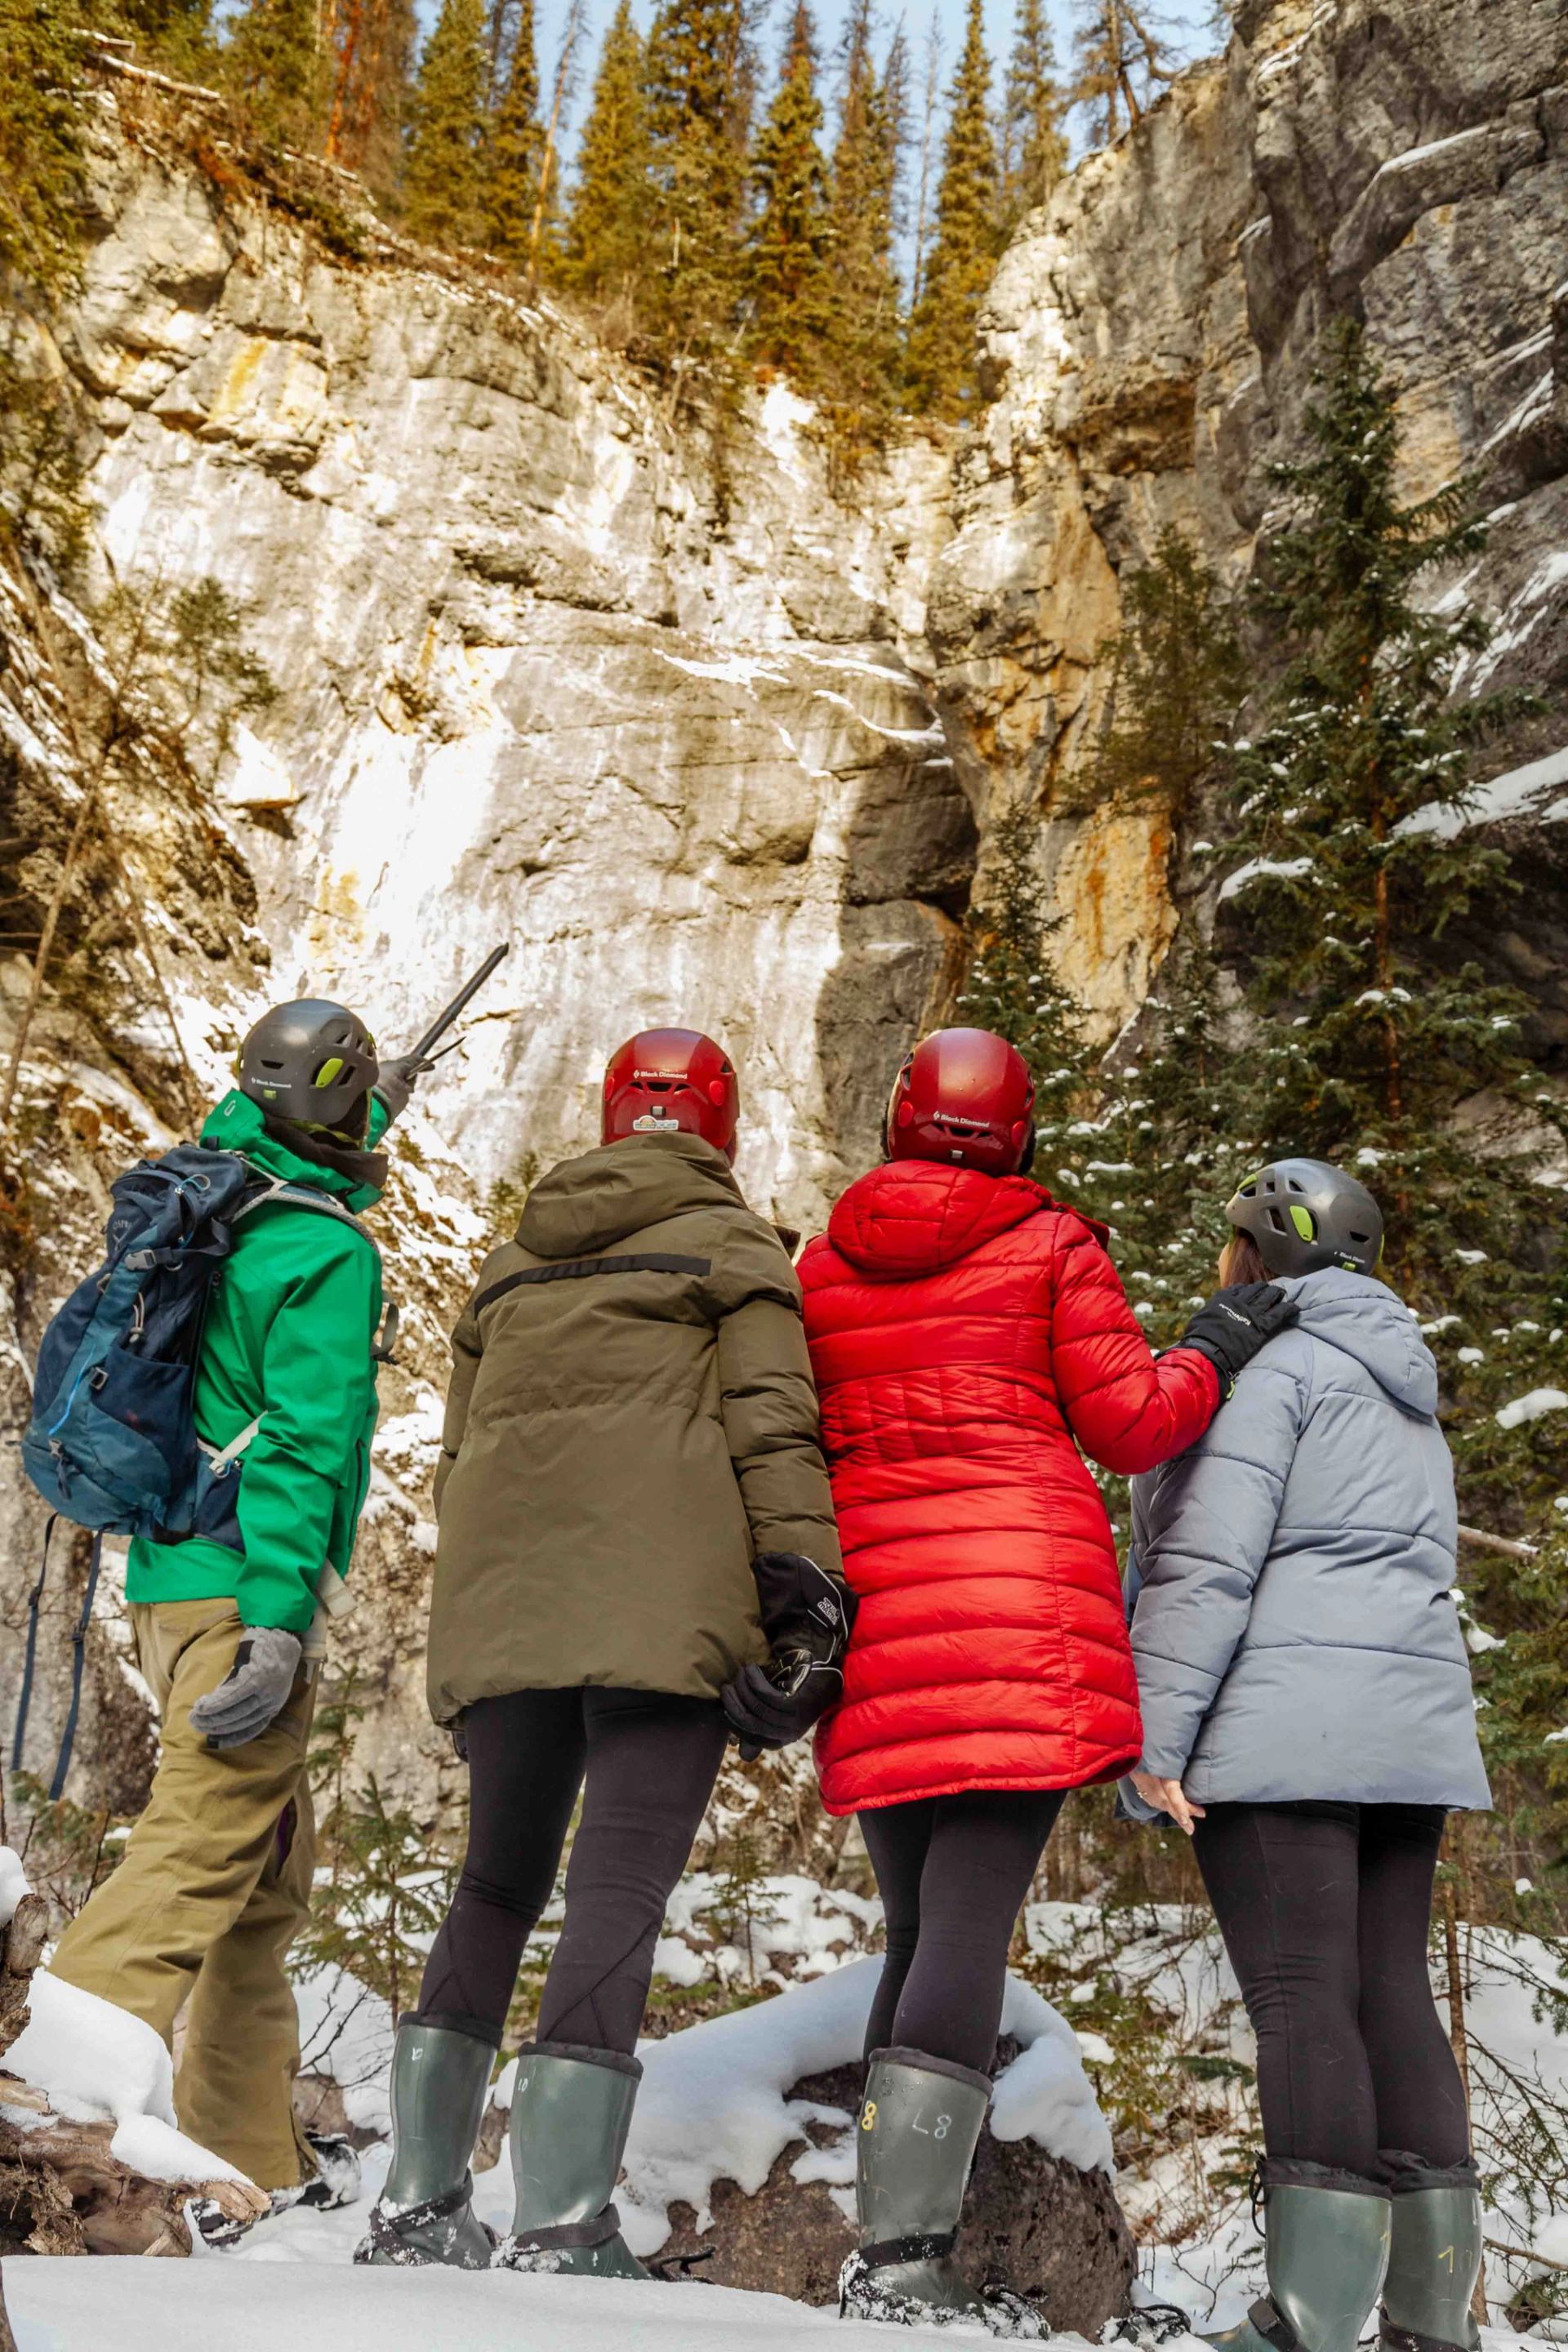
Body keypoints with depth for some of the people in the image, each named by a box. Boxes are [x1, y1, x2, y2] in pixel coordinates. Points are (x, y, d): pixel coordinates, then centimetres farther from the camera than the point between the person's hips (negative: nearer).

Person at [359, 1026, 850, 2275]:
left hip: (503, 1605, 5)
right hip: (660, 1605, -5)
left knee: (497, 1881, 16)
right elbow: (771, 1429, -7)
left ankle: (419, 2199, 16)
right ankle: (559, 2227, -14)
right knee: (621, 1890, -7)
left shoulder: (515, 1259, 23)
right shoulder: (733, 1244, 6)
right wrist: (805, 1594, -9)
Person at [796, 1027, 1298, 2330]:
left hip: (876, 1614, 4)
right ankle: (905, 2250, -12)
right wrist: (1213, 1350, 17)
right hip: (1026, 1607, -4)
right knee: (973, 1923, -6)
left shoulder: (824, 1261, 12)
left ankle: (891, 2242, 13)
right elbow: (1125, 1424, 1)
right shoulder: (1052, 1246, 1)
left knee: (921, 1924, 14)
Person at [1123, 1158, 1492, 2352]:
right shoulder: (1405, 1384, 22)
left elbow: (1206, 1563, -15)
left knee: (1300, 1996, -7)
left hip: (1281, 1727, -8)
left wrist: (1155, 1736, -15)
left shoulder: (1261, 1357, -7)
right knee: (1393, 1989, 9)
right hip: (1415, 1720, 8)